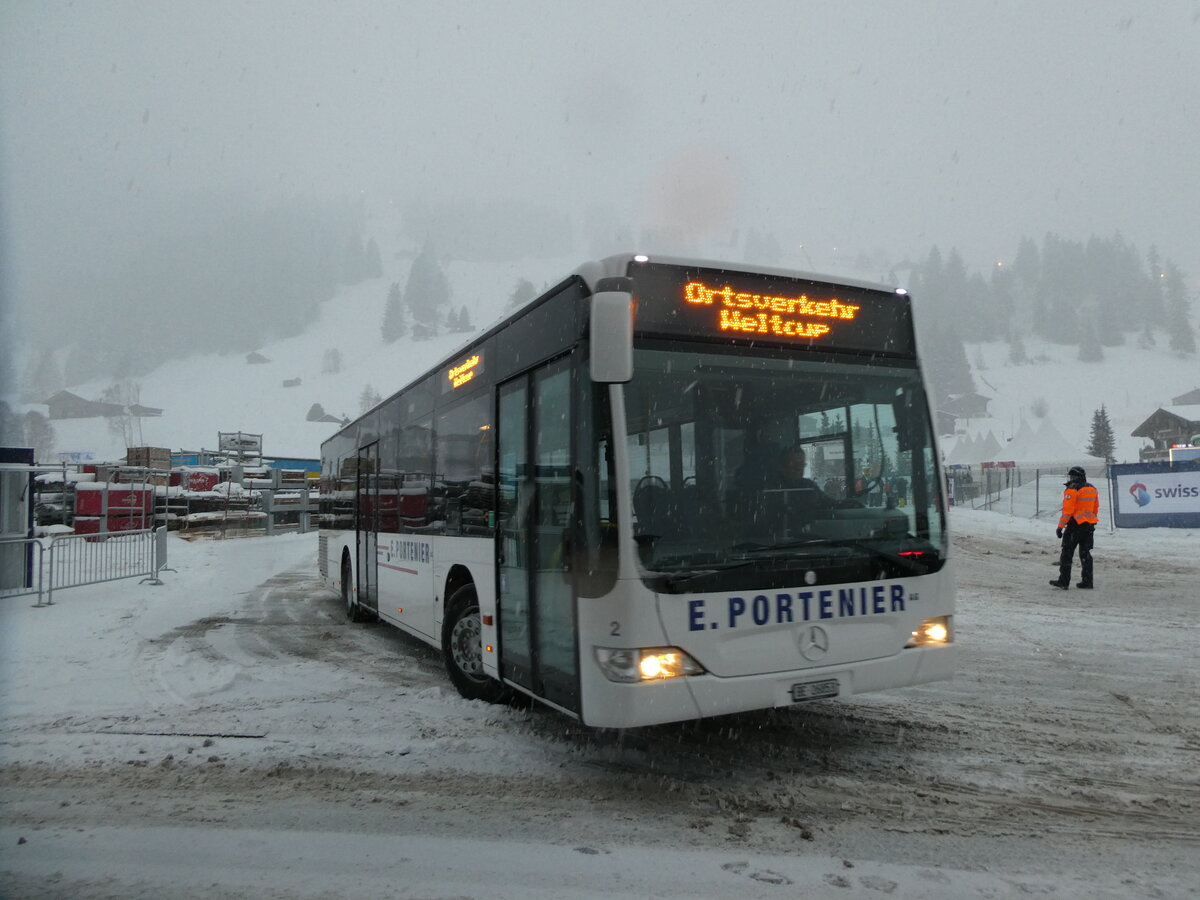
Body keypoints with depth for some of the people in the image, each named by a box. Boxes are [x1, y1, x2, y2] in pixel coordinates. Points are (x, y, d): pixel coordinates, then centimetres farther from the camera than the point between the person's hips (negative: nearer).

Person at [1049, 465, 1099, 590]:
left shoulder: (1072, 490, -13)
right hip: (1089, 526, 7)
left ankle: (1064, 581, 2)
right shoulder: (1092, 489, 11)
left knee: (1067, 553, 1)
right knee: (1085, 553, 13)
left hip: (1075, 525, -7)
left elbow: (1067, 510, -16)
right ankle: (1087, 581, 13)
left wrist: (1060, 526, -12)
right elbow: (1095, 509, 17)